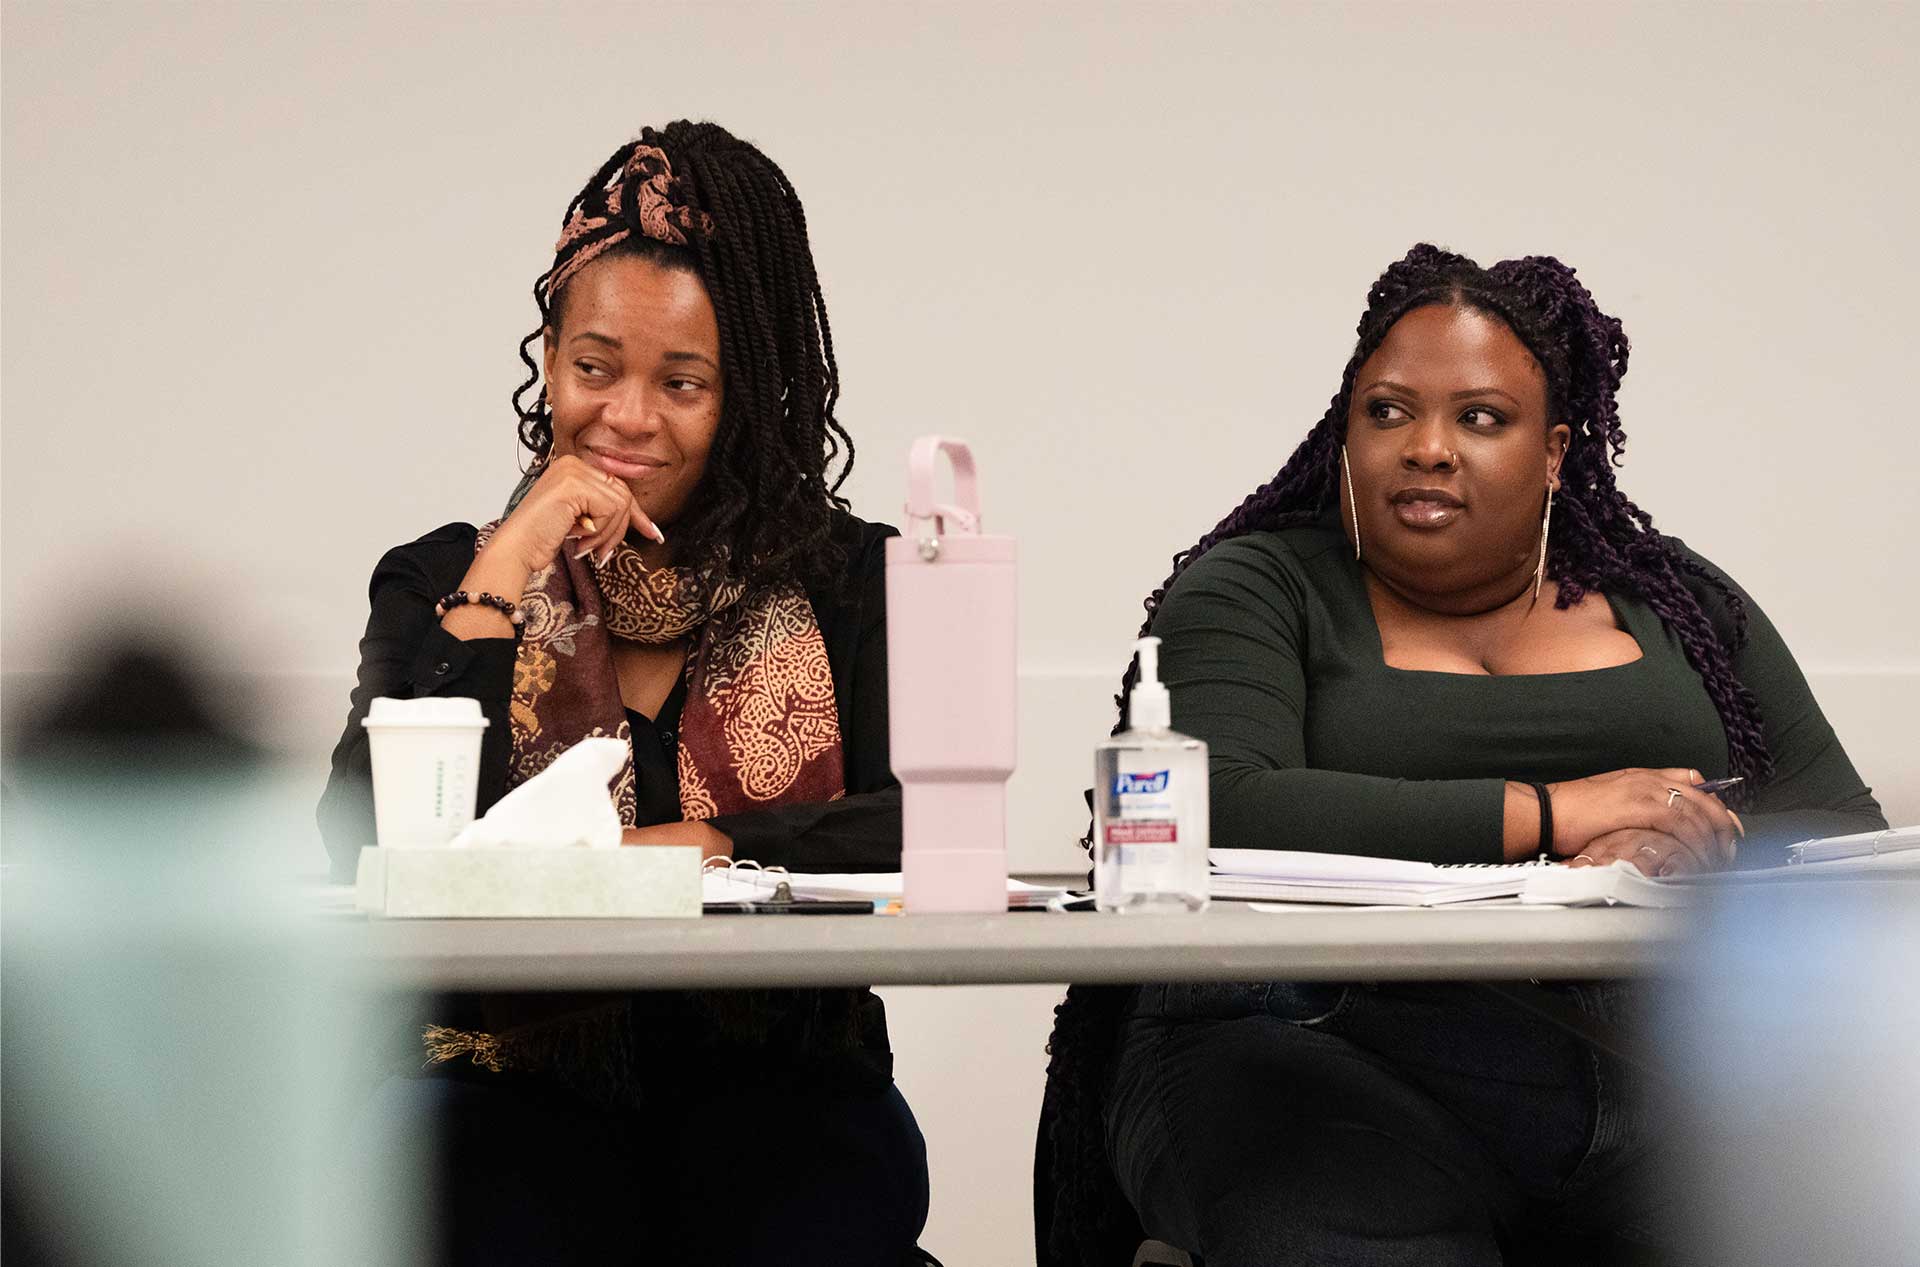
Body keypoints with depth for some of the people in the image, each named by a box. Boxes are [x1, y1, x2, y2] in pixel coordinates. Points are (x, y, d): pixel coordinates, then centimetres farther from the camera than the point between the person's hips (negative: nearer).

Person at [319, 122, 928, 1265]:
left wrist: (711, 846, -14)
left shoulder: (848, 580, 10)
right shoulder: (439, 581, 11)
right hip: (512, 1076, 0)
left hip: (774, 1074, 1)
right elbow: (366, 850, -5)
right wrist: (506, 573, -6)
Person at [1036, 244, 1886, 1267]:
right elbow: (1217, 814, -12)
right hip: (1328, 1058, -3)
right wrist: (1546, 815, -12)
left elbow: (1851, 835, 13)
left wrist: (1679, 846, -10)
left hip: (1654, 1071, 3)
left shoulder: (1677, 604, 19)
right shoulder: (1255, 594, 8)